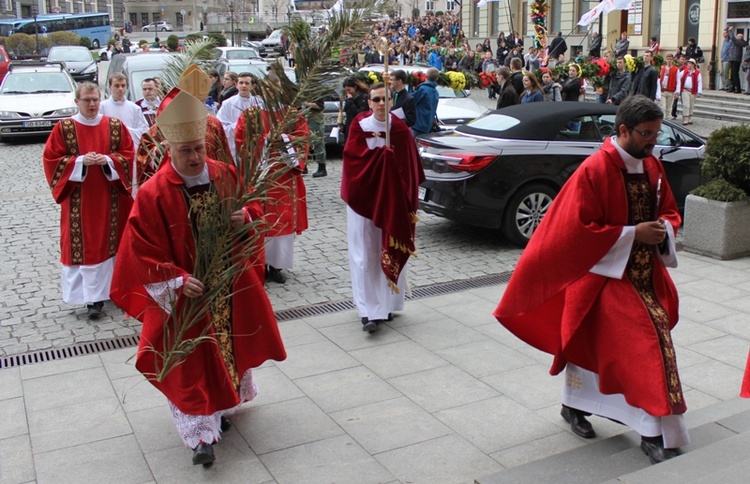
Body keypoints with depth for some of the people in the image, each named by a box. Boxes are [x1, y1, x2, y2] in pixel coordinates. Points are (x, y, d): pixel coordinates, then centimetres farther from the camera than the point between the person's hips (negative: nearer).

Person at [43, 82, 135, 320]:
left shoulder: (115, 125, 4)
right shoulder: (63, 128, -1)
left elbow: (128, 154, 4)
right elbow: (52, 159, -3)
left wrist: (108, 160, -15)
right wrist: (80, 161, -16)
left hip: (111, 197, 2)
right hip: (79, 199, -2)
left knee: (112, 241, 6)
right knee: (84, 245, -2)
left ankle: (111, 287, 19)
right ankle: (93, 297, 3)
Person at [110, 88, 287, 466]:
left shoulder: (225, 175, -4)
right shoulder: (153, 194, -16)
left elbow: (254, 210, 7)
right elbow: (143, 250, -16)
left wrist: (245, 218, -17)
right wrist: (178, 281, -24)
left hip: (232, 284, 5)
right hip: (187, 294, -4)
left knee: (232, 344, 19)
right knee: (192, 360, 1)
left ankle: (221, 405, 43)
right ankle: (201, 434, 12)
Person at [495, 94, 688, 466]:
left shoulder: (652, 166, 4)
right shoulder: (594, 171, -19)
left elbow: (669, 211, 16)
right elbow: (579, 230, -21)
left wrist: (663, 229, -8)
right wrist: (634, 233, -22)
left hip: (645, 272, 7)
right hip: (604, 274, -7)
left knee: (592, 344, 15)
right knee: (646, 341, -12)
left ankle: (574, 406, 35)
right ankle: (655, 432, -2)